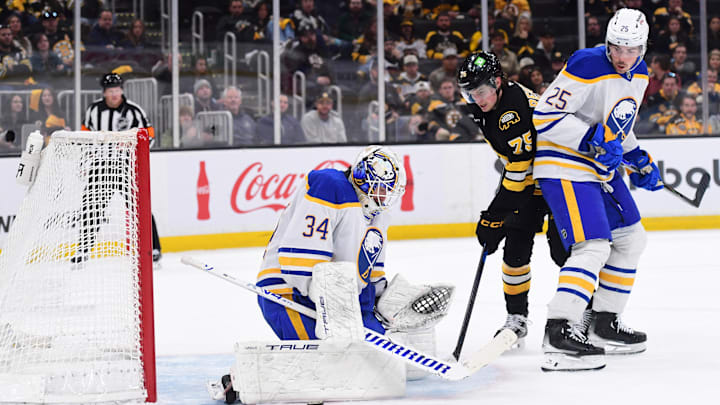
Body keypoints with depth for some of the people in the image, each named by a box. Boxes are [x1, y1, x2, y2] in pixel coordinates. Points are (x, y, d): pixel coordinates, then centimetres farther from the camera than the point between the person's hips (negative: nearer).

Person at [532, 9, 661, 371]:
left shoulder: (639, 74, 8)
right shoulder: (587, 67, -21)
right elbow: (545, 117, -22)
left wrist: (639, 160, 18)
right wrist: (593, 139, -28)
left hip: (600, 168, 10)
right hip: (564, 168, -10)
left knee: (630, 239, 15)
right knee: (593, 247, -21)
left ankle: (603, 324, 24)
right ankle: (558, 334, -25)